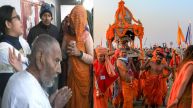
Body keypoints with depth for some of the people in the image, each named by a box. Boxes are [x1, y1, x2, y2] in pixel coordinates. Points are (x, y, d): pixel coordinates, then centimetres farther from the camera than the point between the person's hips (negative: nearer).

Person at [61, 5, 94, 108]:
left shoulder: (86, 36, -12)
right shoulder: (67, 35, 2)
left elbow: (92, 59, -15)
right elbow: (62, 55, 5)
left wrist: (79, 53, -27)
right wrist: (67, 51, -14)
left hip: (82, 76, -4)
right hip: (70, 74, 4)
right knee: (70, 99, 13)